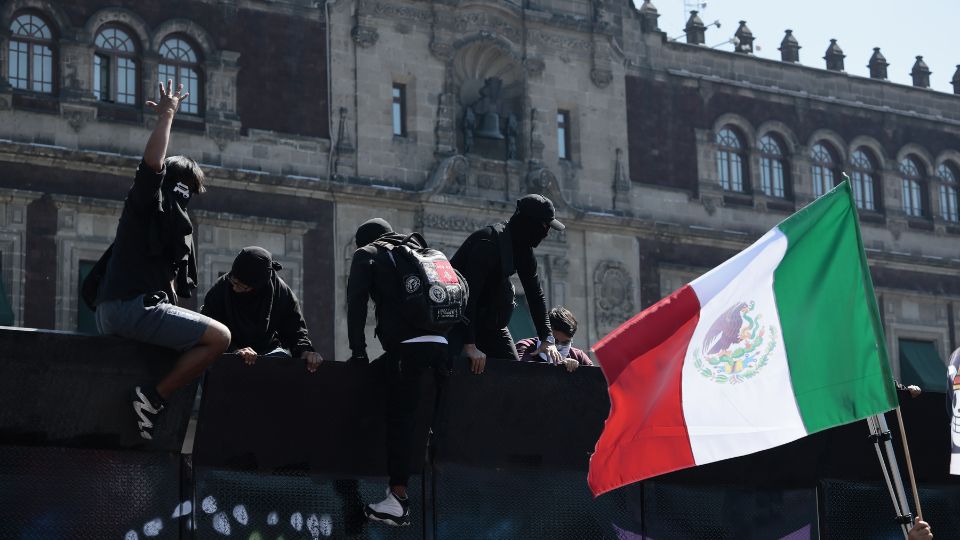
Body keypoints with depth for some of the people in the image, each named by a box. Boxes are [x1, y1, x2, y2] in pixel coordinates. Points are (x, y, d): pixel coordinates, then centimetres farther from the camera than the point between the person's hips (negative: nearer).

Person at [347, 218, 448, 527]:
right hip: (440, 343, 5)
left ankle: (398, 500, -13)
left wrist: (358, 351, 4)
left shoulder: (367, 255, 15)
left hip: (407, 344, -5)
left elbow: (357, 301, 2)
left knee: (400, 419, -7)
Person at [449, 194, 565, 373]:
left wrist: (547, 338, -1)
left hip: (489, 320, 9)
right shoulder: (488, 242, -26)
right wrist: (469, 345, -34)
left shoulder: (523, 247, 1)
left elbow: (535, 292, 7)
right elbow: (469, 293, -31)